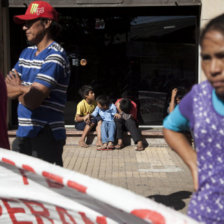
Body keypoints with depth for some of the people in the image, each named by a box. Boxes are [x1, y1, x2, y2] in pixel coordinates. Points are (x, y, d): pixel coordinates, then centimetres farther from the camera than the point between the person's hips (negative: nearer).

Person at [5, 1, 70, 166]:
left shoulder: (55, 56, -13)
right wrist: (23, 89, -10)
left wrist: (17, 88, 0)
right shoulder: (27, 52, 15)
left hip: (45, 135, -8)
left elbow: (32, 100, -20)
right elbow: (6, 89, 10)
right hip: (24, 133, 8)